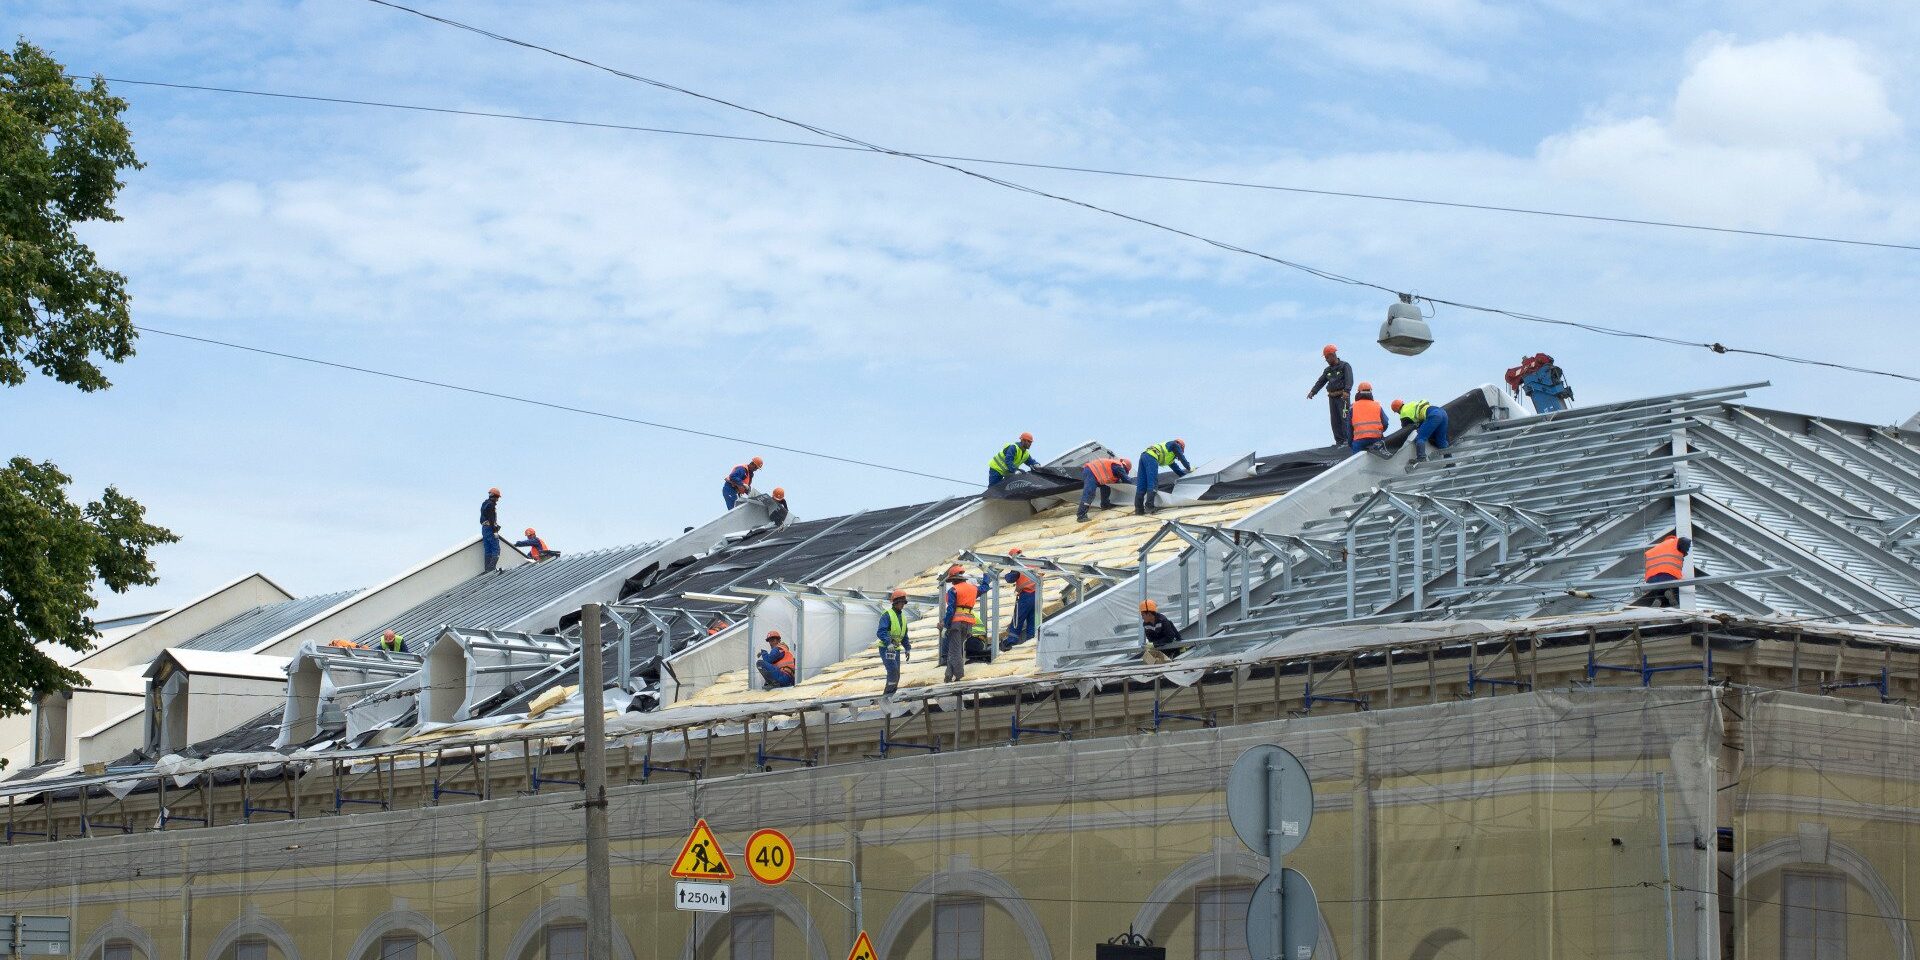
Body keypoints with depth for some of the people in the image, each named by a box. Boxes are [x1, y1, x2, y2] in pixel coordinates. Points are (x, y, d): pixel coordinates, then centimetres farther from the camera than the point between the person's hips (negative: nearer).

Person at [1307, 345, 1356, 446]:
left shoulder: (1345, 366, -3)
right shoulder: (1328, 370, 18)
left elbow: (1349, 380, -16)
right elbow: (1320, 381, 14)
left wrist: (1346, 391, -33)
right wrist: (1313, 391, -2)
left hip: (1342, 396, -7)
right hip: (1332, 397, 7)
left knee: (1345, 418, -11)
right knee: (1335, 421, 4)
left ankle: (1349, 440, -11)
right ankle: (1339, 441, 6)